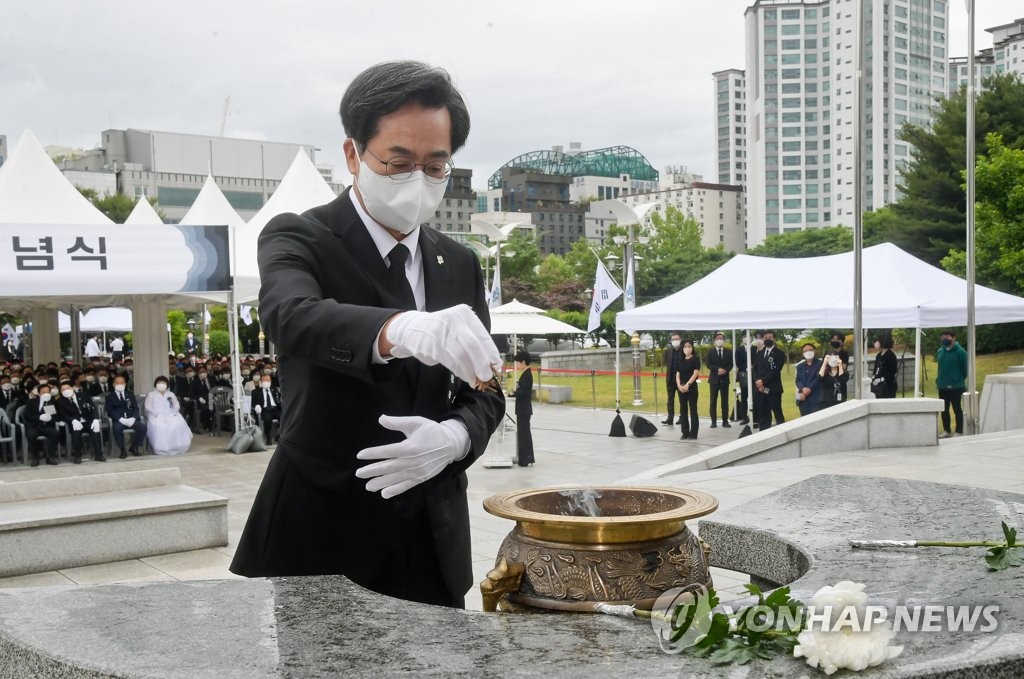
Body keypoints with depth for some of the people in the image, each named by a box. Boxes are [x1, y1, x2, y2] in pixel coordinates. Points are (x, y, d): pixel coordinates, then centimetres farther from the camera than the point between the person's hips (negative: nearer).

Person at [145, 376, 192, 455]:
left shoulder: (171, 394, 23)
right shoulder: (151, 395, 13)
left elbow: (177, 406, 15)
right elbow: (148, 408, 2)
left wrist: (172, 413, -6)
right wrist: (157, 415, -14)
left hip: (170, 416, 2)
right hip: (157, 417, -2)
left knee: (179, 423, -30)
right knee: (158, 426, -37)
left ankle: (177, 447, -26)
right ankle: (161, 449, -34)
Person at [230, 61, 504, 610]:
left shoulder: (459, 265, 10)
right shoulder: (298, 238, -6)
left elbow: (485, 391, 11)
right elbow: (290, 316, -29)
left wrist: (454, 437, -13)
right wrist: (401, 330, -49)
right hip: (319, 541, -4)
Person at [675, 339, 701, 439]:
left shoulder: (696, 359, -1)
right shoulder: (681, 361, 13)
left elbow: (696, 373, -10)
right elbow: (678, 374, 8)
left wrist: (688, 384, -19)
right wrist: (679, 385, -8)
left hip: (691, 387, -5)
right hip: (681, 388, 5)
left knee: (693, 410, -3)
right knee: (683, 410, 6)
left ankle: (693, 433, 0)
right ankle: (685, 432, 11)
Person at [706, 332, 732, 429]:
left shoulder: (728, 352, 8)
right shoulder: (710, 351, 4)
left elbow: (731, 364, 3)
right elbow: (709, 365, -3)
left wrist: (725, 370, -16)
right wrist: (717, 369, -17)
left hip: (724, 378, 1)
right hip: (714, 378, -1)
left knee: (725, 401, 2)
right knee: (713, 401, -1)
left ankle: (725, 421, 5)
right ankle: (714, 421, 2)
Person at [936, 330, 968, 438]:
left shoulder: (960, 352, -9)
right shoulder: (940, 351, 9)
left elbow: (964, 369, -4)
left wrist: (960, 380, 3)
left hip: (956, 387, -6)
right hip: (942, 386, 6)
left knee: (957, 409, 1)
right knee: (944, 409, 10)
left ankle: (959, 432, 7)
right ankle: (946, 431, 20)